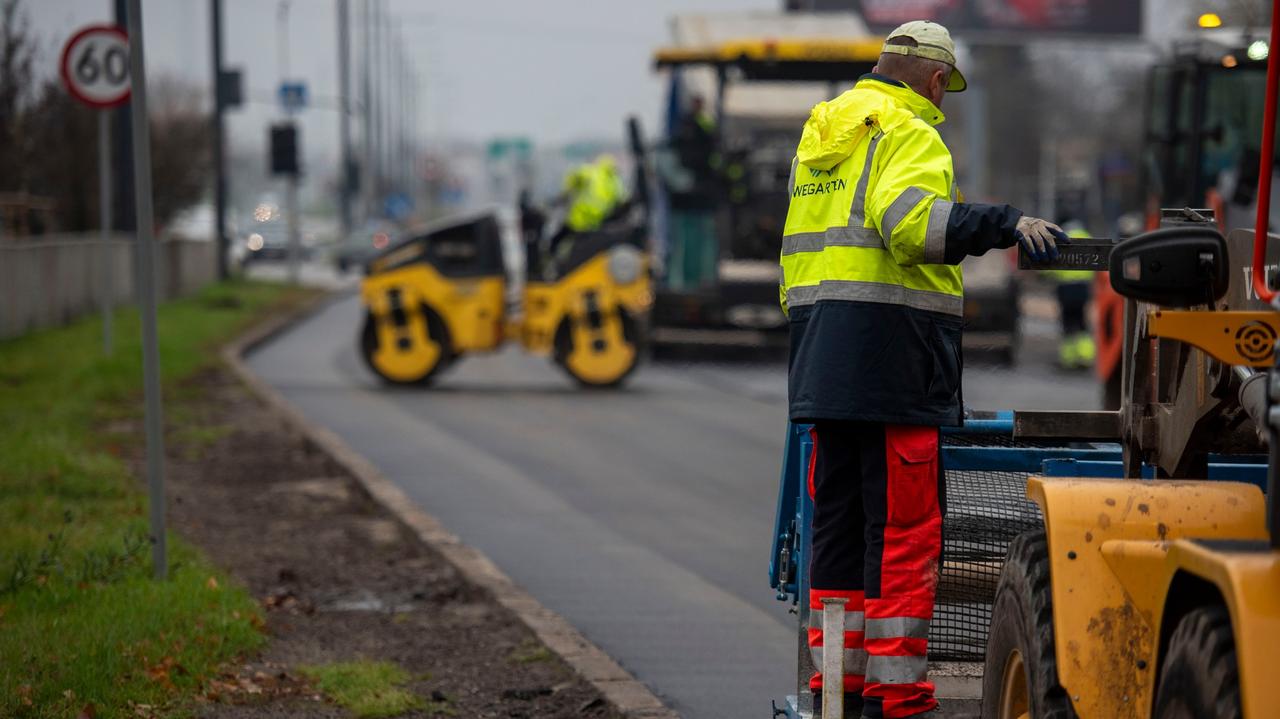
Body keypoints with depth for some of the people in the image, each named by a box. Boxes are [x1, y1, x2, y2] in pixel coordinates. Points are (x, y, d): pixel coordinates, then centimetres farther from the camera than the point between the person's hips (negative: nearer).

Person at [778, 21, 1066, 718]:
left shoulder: (822, 129, 21)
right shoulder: (907, 131, -6)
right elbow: (909, 219, -25)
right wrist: (1005, 223, -26)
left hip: (820, 353, 9)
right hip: (892, 349, -9)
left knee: (838, 516, 13)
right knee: (905, 526, -4)